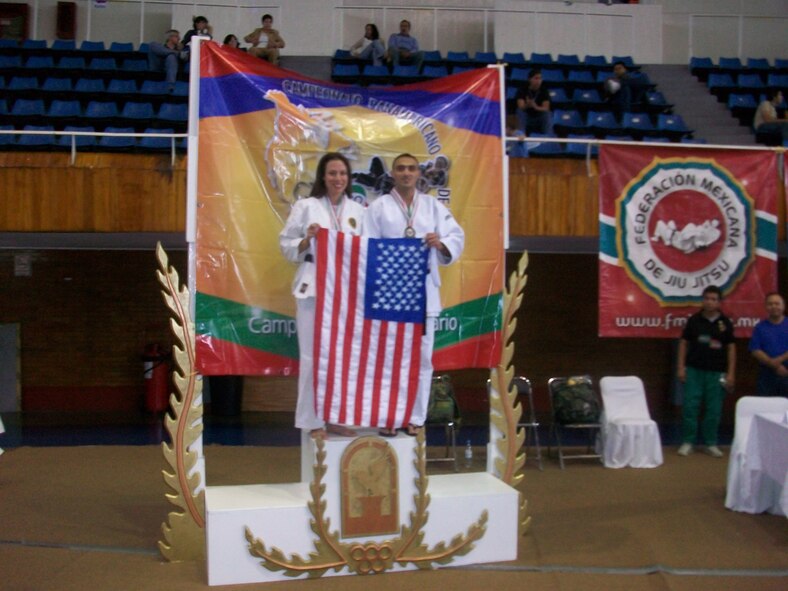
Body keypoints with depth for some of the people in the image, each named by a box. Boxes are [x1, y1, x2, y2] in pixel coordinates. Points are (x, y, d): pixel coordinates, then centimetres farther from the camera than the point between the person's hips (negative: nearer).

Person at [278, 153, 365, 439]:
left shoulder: (358, 210, 11)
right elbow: (286, 245, 1)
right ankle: (314, 421, 7)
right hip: (314, 288, -4)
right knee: (314, 355, -3)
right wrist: (307, 240, -16)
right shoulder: (305, 206, 1)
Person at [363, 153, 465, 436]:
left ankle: (415, 417, 16)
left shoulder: (434, 206, 10)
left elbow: (457, 238, 6)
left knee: (421, 356, 6)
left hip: (424, 291, 2)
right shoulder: (378, 207, 3)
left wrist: (441, 244, -14)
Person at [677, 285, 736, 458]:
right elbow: (683, 343, 6)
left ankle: (711, 443, 15)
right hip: (694, 370, 0)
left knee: (714, 409, 4)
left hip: (716, 372, 1)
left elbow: (731, 347, 6)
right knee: (690, 406, -1)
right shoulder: (694, 320, 2)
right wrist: (681, 367, 0)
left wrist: (730, 373, 1)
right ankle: (687, 442, 9)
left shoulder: (725, 322, 3)